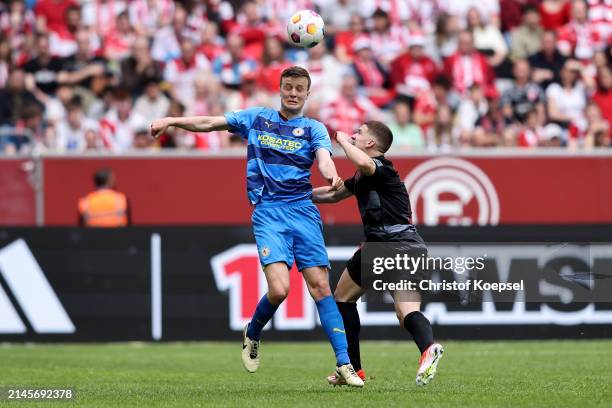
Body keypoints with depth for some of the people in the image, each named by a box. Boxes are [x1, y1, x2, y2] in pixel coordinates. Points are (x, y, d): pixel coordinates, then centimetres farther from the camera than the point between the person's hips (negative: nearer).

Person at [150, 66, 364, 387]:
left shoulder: (314, 129, 10)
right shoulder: (257, 118, 14)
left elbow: (324, 158, -9)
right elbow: (211, 123, 13)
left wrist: (331, 175, -32)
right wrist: (171, 121, 1)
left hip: (303, 211, 1)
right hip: (268, 213, -1)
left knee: (320, 286, -7)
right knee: (279, 288, -18)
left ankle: (343, 364, -4)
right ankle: (252, 335, 13)